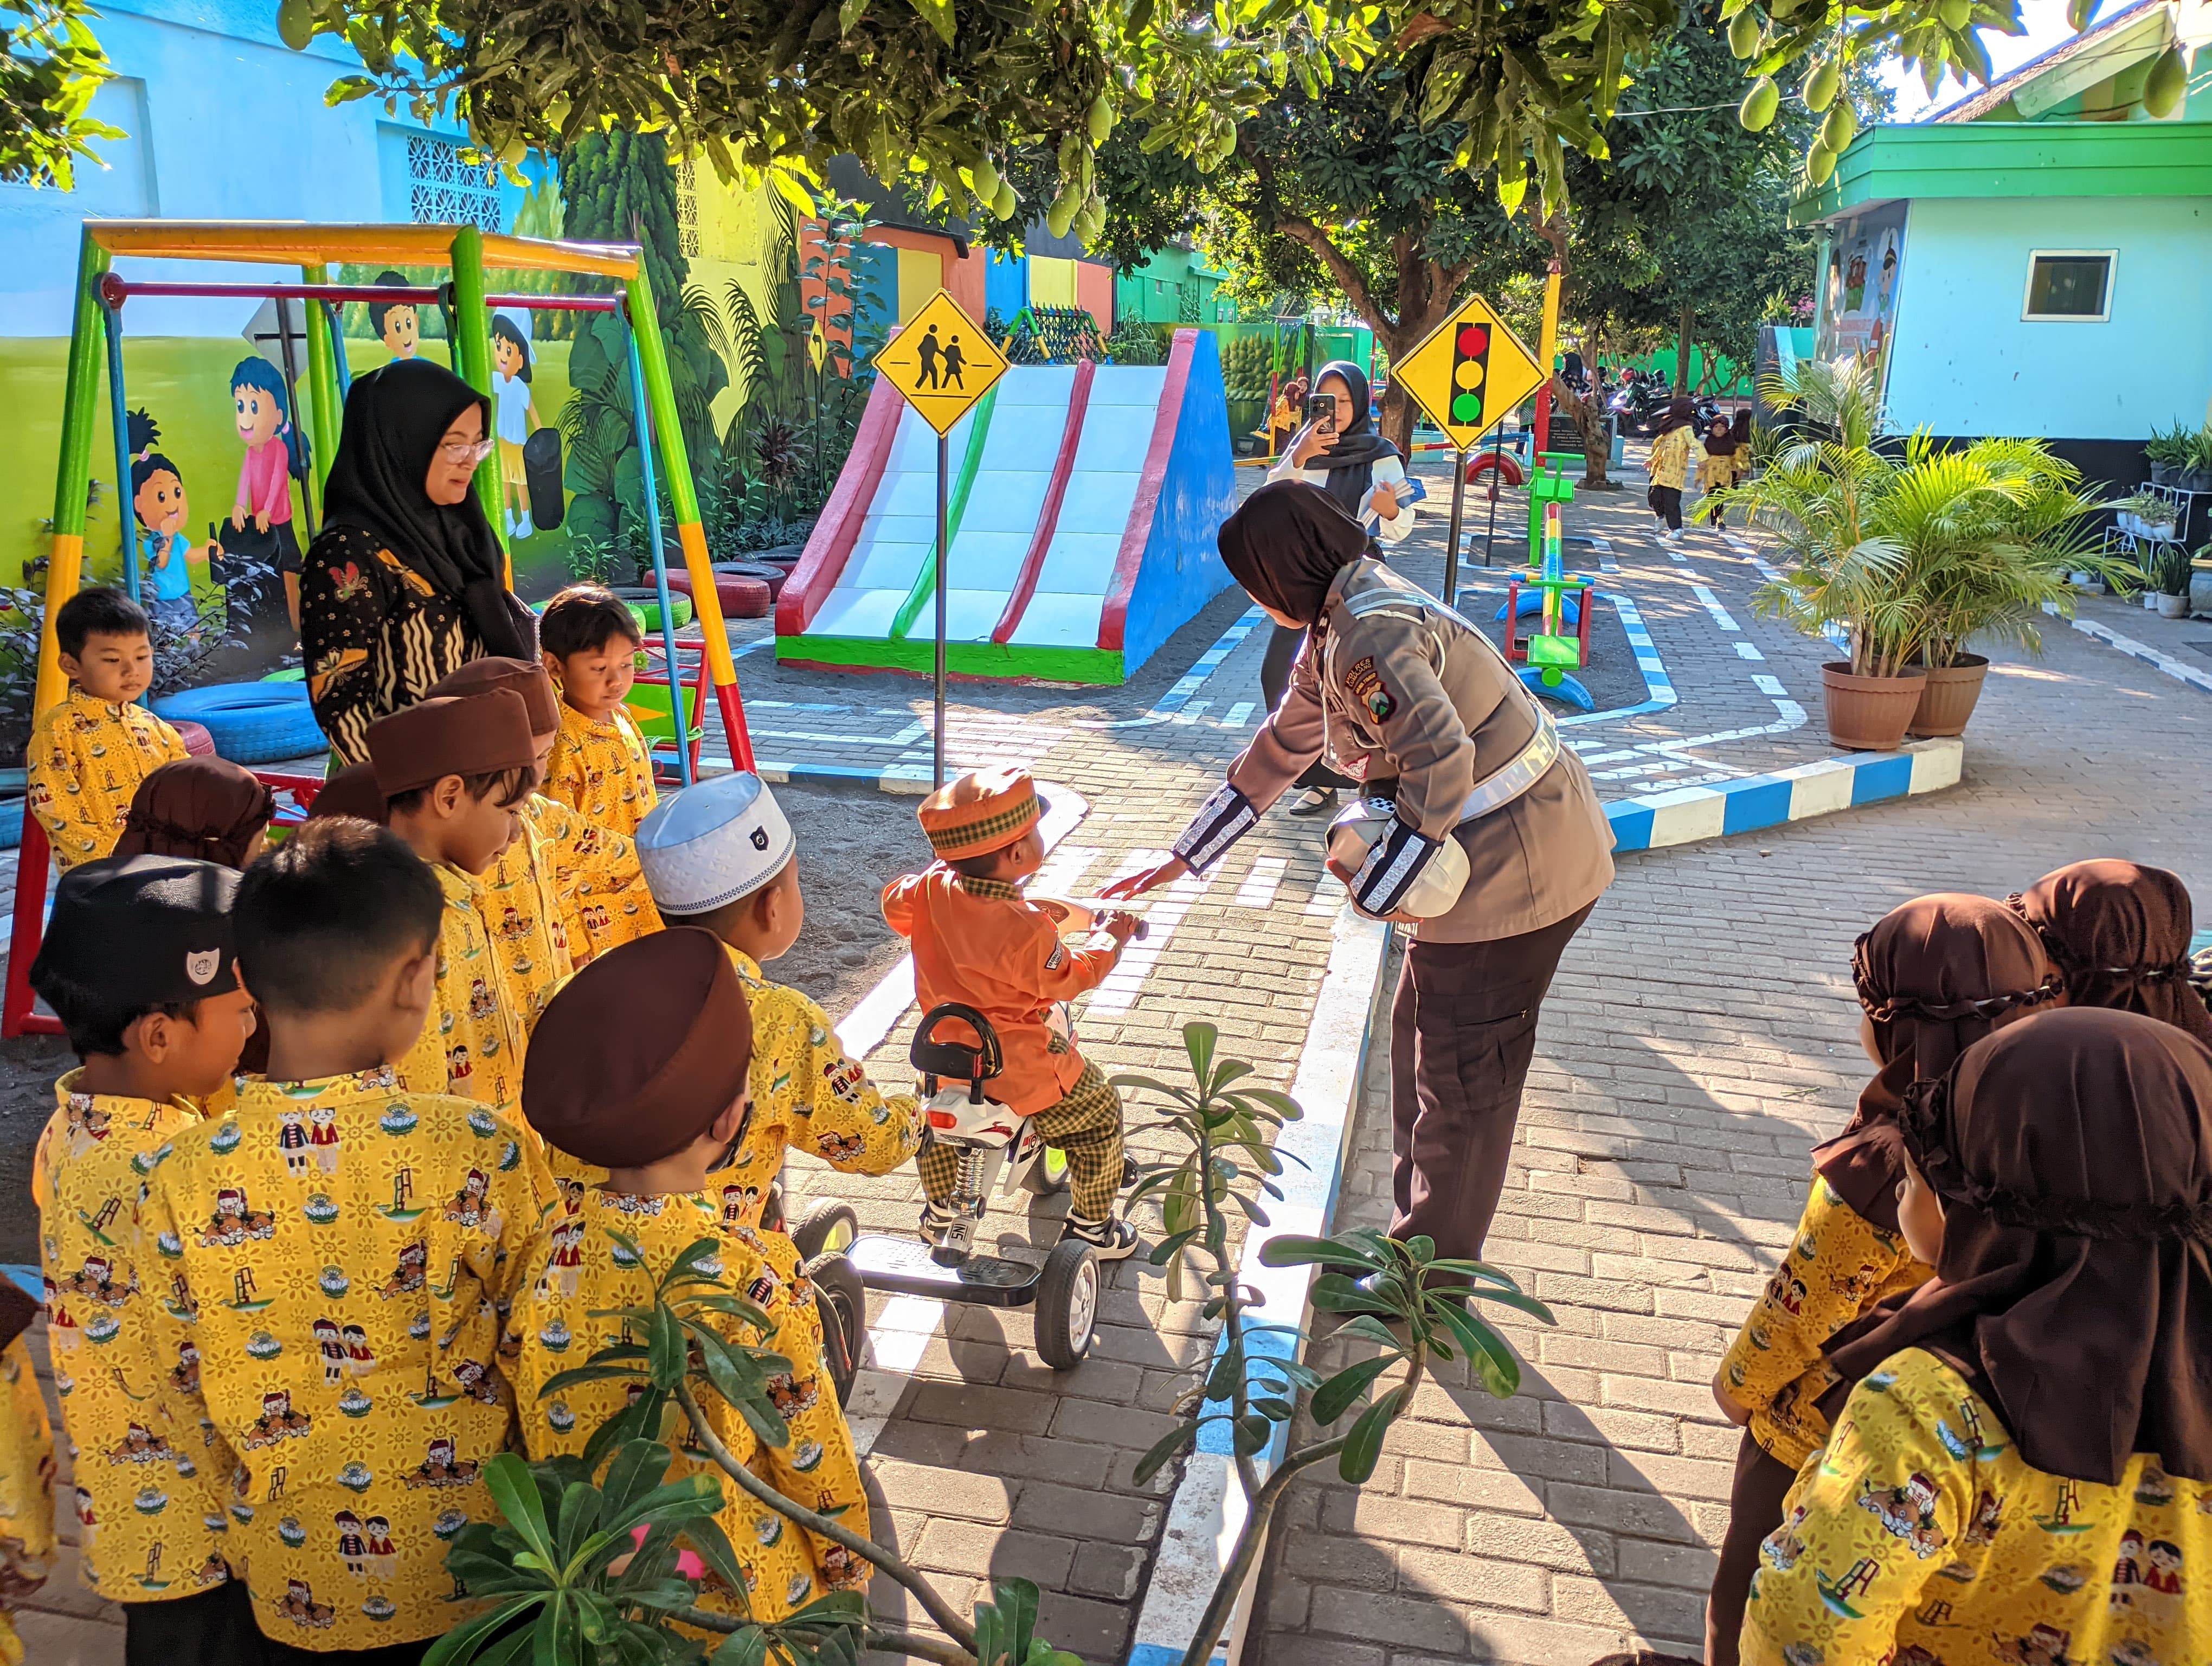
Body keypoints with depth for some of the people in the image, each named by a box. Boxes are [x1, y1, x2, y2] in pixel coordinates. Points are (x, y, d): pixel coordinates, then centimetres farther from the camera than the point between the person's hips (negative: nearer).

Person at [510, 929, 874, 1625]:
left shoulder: (543, 1250, -18)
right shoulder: (749, 1279, -29)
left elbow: (530, 1434, -4)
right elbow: (812, 1455, -17)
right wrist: (849, 1567, 1)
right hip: (741, 1592, -4)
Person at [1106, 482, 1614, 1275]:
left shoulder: (1367, 634, -22)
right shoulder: (1335, 630, 11)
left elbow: (1443, 760, -32)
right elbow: (1276, 753, 19)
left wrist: (1375, 883, -21)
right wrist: (1181, 862, 23)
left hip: (1515, 868, -10)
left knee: (1459, 1076, 4)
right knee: (1421, 1040, 20)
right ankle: (1422, 1232, 37)